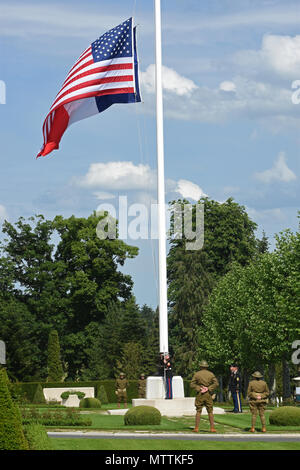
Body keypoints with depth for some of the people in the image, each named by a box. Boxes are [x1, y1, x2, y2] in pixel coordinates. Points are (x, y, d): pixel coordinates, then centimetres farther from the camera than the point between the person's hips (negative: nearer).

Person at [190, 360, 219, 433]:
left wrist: (199, 388, -7)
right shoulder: (211, 374, 5)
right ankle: (212, 428, -2)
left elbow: (192, 384, -4)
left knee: (198, 411, 4)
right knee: (210, 412, 4)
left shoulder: (197, 374, 2)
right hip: (208, 394, 1)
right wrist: (209, 388, -8)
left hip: (200, 394, -1)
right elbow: (216, 383, -6)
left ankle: (196, 428, 0)